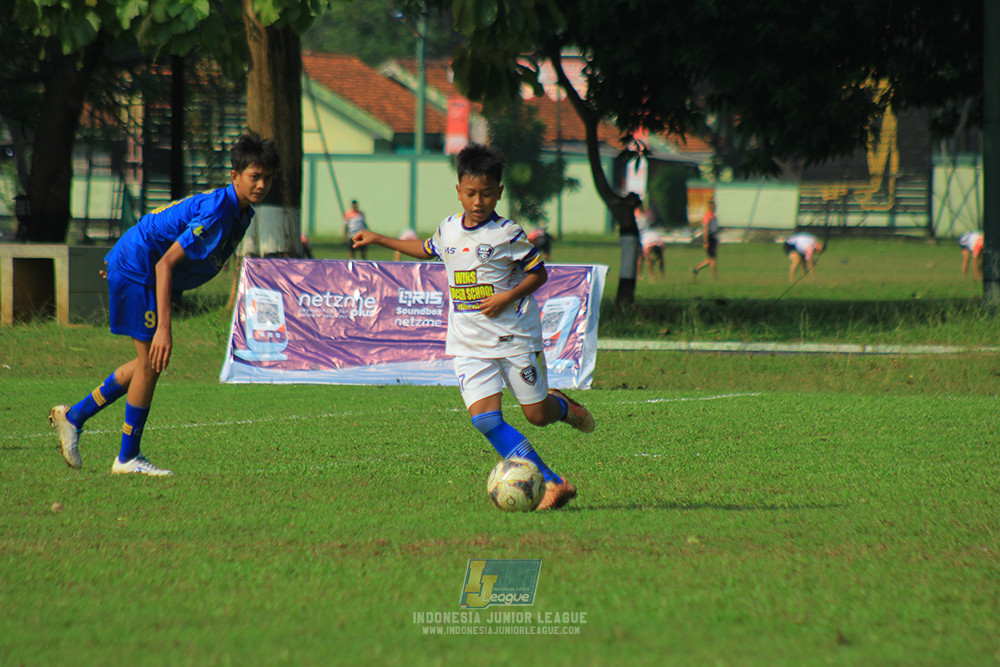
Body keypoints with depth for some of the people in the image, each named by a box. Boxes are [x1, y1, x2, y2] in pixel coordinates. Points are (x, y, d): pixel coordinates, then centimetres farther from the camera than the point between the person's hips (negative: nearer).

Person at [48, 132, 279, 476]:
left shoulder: (240, 212, 4)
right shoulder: (217, 212, -27)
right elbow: (166, 263, -31)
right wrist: (164, 327, -36)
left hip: (135, 268, 10)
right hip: (136, 270, -10)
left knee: (151, 362, 14)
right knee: (151, 362, -8)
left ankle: (73, 416, 23)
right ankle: (128, 457, 3)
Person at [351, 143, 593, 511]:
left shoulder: (508, 235, -10)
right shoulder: (448, 230, 6)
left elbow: (538, 273, -3)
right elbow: (427, 249, 28)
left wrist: (509, 297, -18)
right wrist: (378, 239, 32)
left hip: (514, 337, -4)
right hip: (469, 345, 4)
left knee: (537, 414, 2)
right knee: (485, 418, -14)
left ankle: (563, 406, 42)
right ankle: (552, 483, -12)